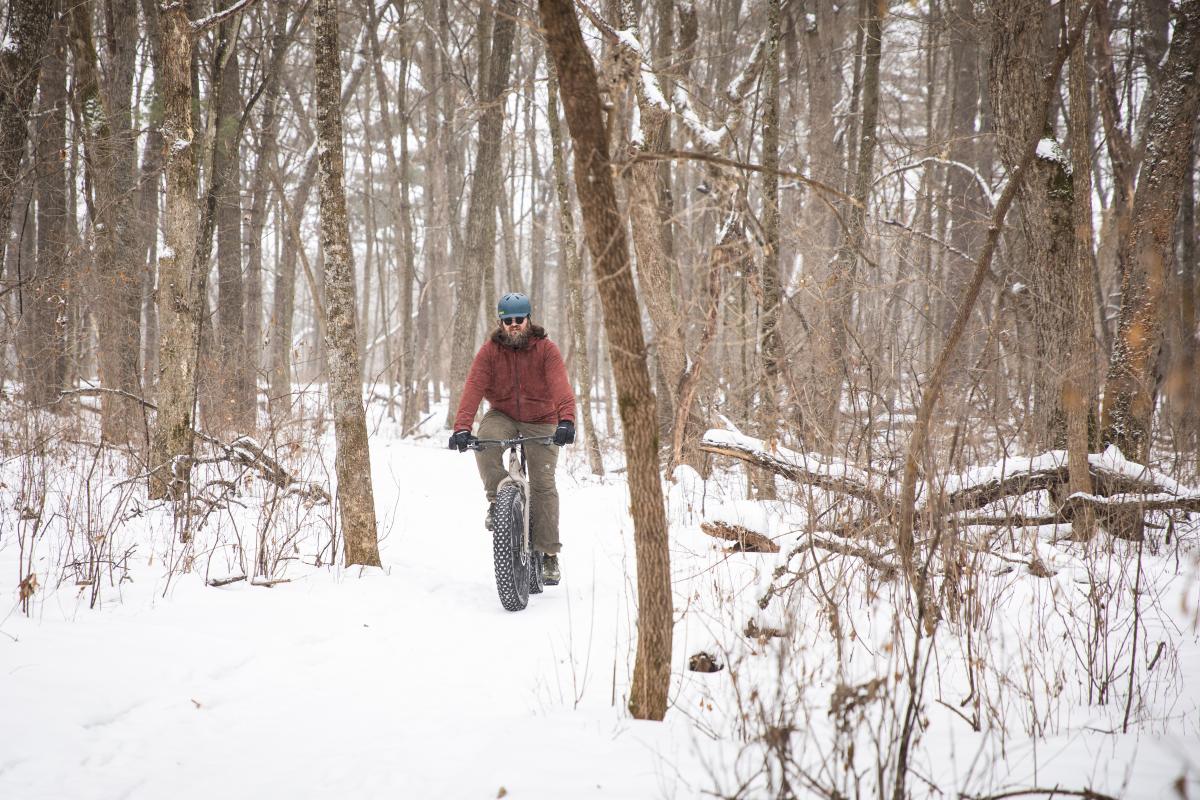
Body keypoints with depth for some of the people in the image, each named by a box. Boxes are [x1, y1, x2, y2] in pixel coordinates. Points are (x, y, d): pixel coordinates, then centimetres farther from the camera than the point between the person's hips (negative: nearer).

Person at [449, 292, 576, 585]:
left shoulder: (546, 349, -14)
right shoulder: (489, 351, -11)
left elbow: (561, 387, -28)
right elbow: (473, 388, -22)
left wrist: (566, 420, -47)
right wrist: (462, 428, -37)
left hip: (540, 422, -1)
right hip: (502, 415, 1)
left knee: (543, 484, -7)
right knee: (485, 439, -34)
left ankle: (549, 554, 3)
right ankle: (497, 500, -14)